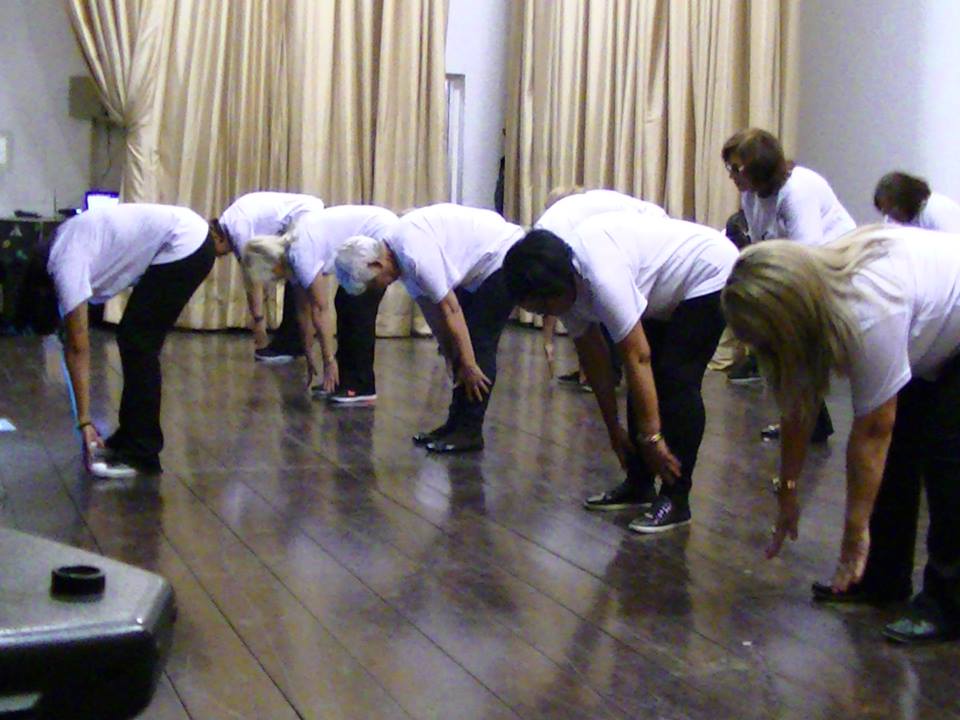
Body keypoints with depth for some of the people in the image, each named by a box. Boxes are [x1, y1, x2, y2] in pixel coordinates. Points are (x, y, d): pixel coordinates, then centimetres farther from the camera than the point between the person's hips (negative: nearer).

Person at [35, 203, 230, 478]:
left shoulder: (66, 266, -17)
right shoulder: (62, 246, 11)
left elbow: (78, 349, -17)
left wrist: (84, 421, -15)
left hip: (184, 245, -10)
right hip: (190, 238, 10)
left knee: (137, 343, -8)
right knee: (134, 340, 12)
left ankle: (140, 454, -3)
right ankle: (129, 440, 19)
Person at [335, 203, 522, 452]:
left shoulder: (415, 254, -30)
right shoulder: (399, 253, -1)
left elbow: (450, 310, -26)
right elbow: (430, 307, 5)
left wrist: (469, 365, -20)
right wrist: (450, 358, 5)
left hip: (504, 256, -10)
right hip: (481, 267, 10)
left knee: (478, 345, -12)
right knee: (459, 346, 8)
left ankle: (470, 432, -7)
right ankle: (456, 424, 13)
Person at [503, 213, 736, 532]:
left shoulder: (603, 279, -36)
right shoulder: (564, 278, -8)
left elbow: (637, 359, -33)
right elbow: (592, 356, 1)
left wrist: (651, 436, -28)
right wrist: (613, 428, 7)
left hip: (712, 272, -9)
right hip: (672, 289, 9)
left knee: (677, 380, -16)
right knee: (648, 378, 6)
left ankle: (676, 499, -11)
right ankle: (639, 485, 15)